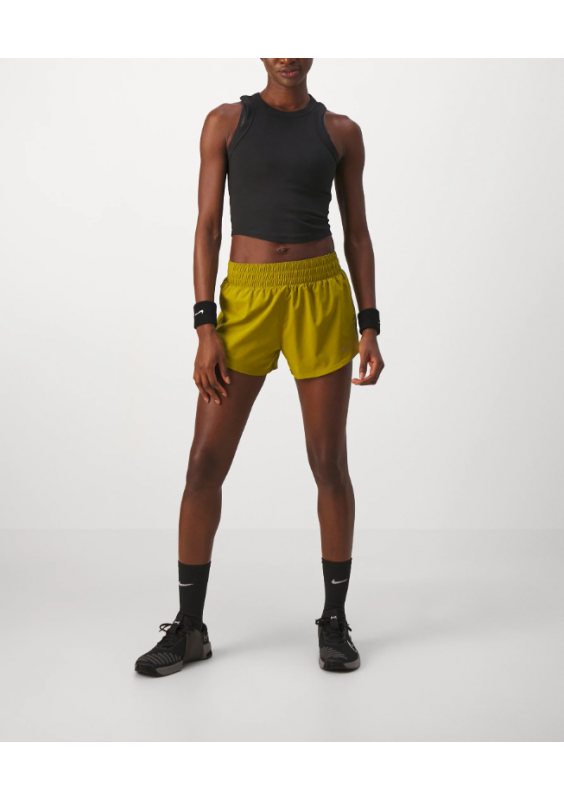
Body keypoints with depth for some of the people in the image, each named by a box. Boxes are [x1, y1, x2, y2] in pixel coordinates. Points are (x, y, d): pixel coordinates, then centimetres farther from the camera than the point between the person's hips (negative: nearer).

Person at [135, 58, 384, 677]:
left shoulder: (340, 131, 9)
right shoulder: (225, 121, 6)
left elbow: (357, 233, 9)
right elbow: (207, 226, 1)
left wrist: (369, 327, 0)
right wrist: (205, 328, -8)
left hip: (322, 299, 0)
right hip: (246, 302, 0)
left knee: (329, 464, 3)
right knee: (204, 464, -2)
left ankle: (335, 622, 21)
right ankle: (189, 628, 14)